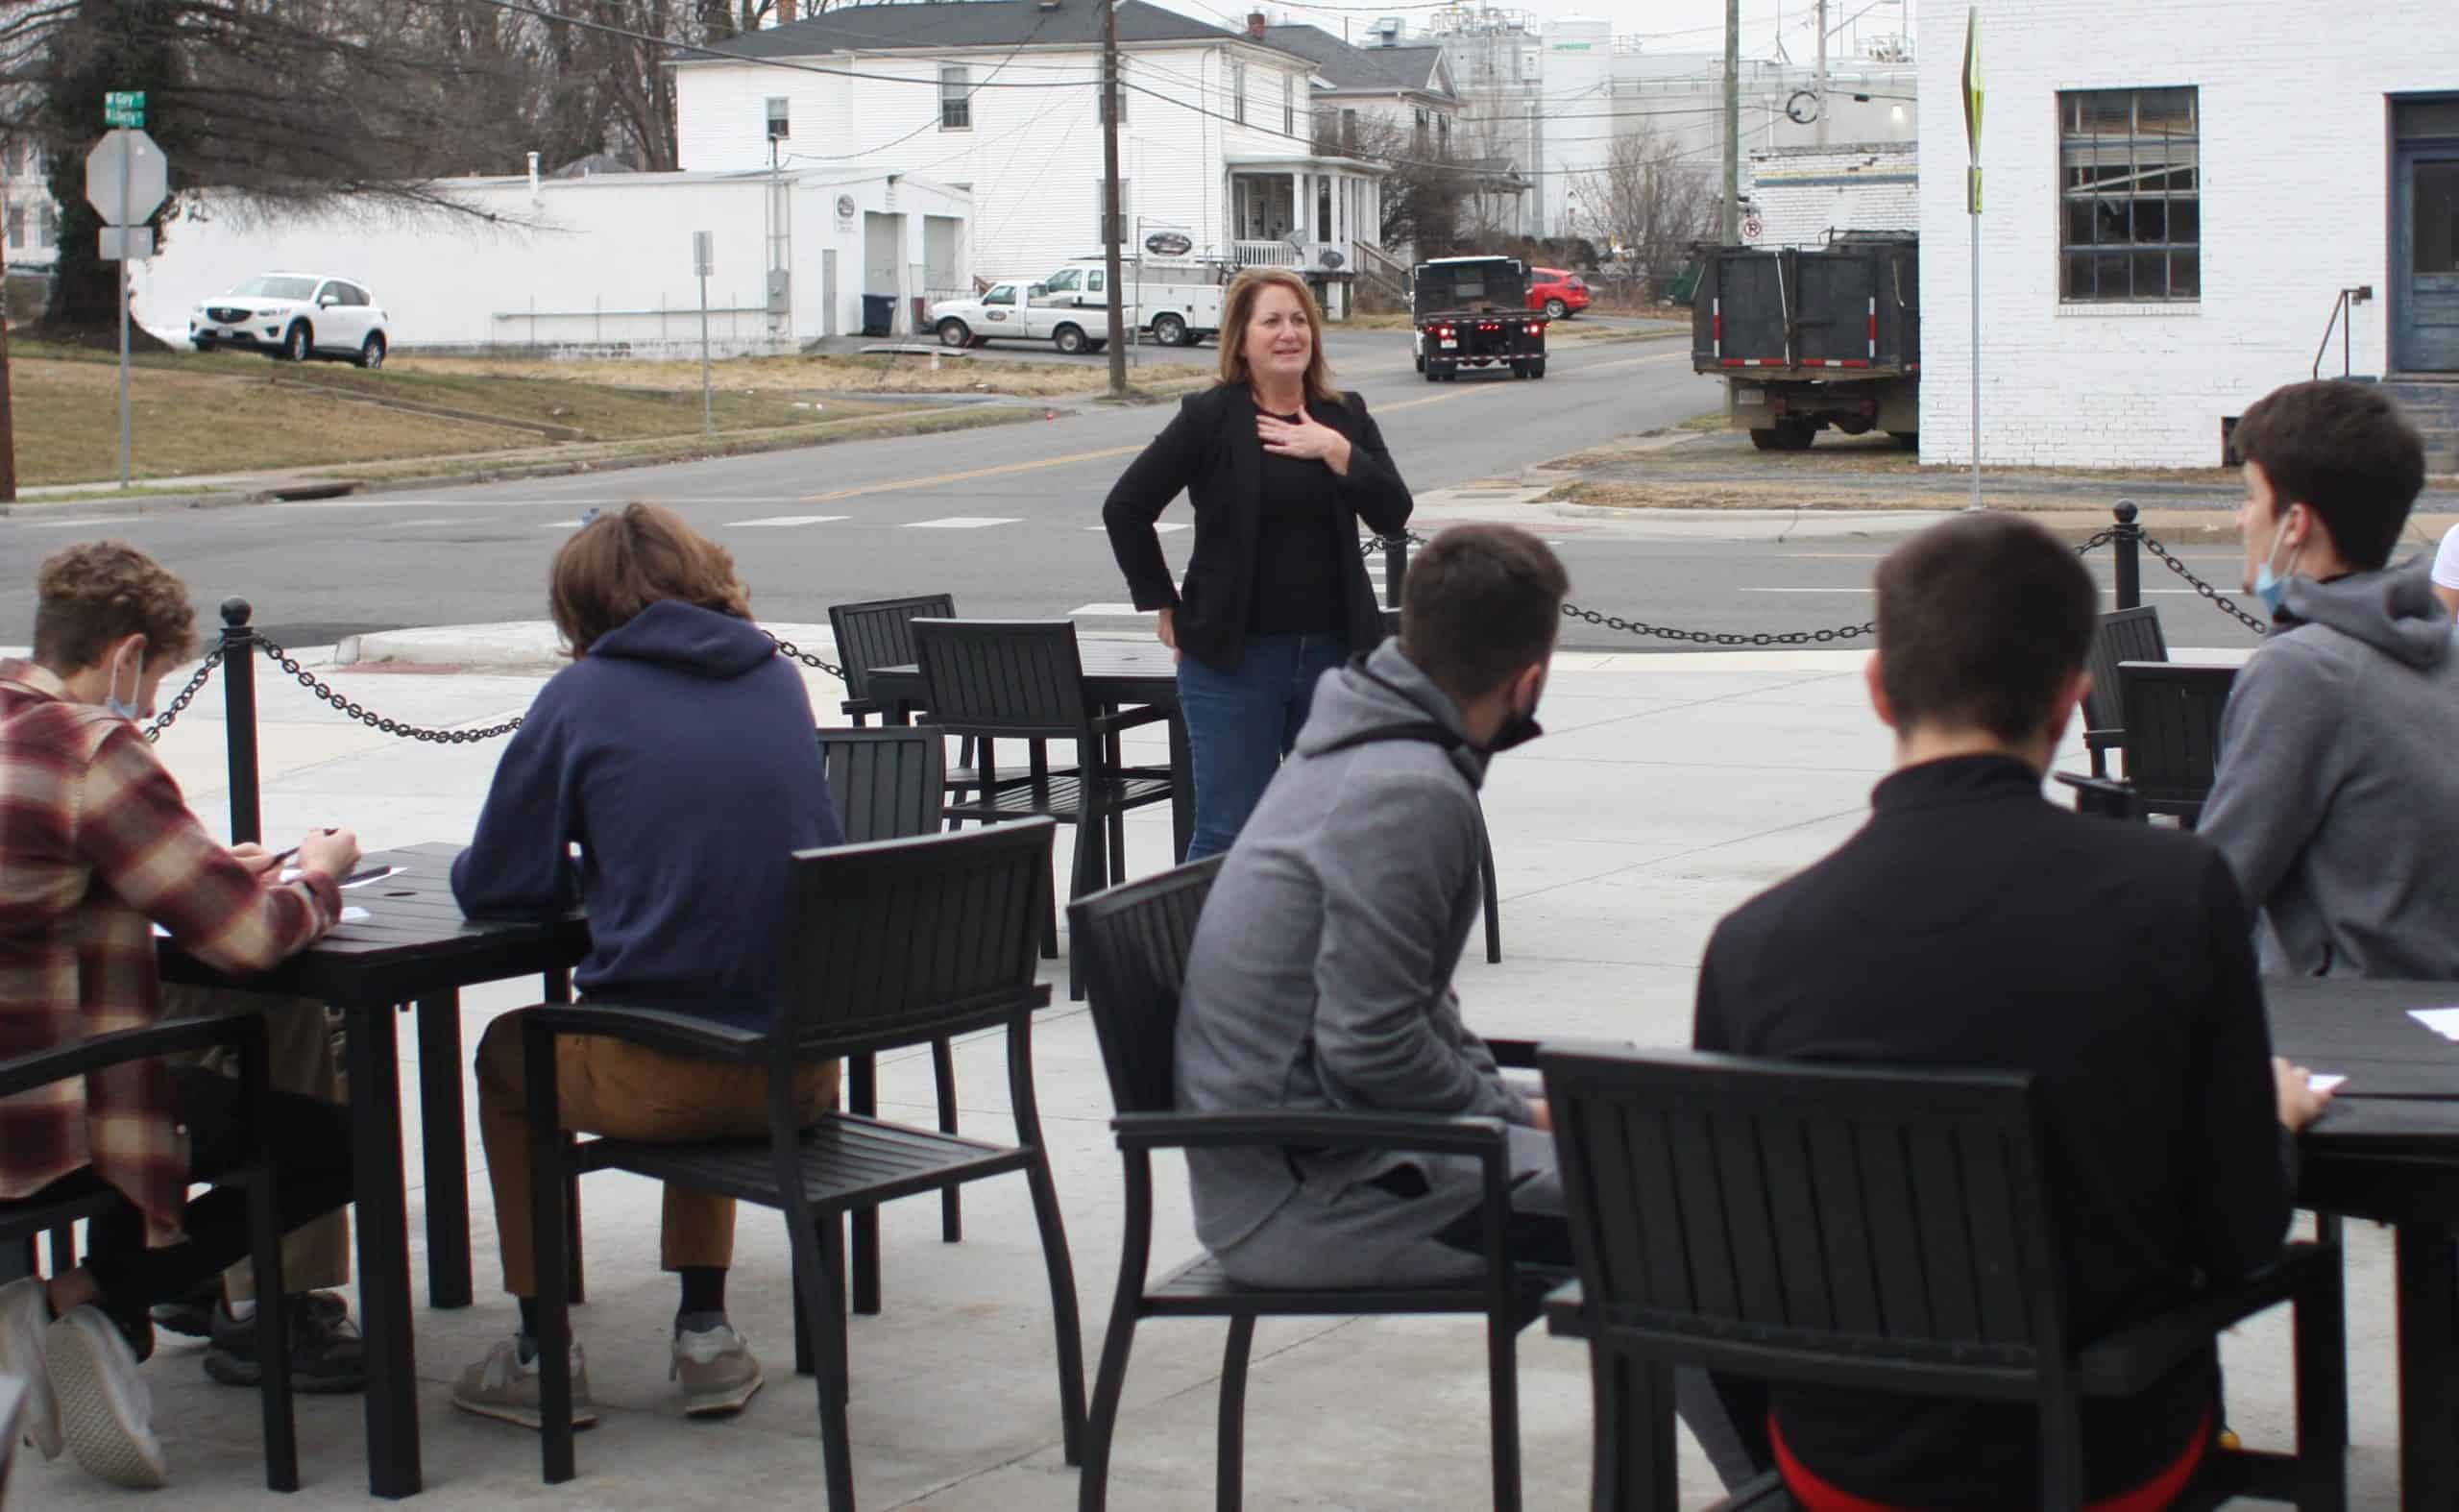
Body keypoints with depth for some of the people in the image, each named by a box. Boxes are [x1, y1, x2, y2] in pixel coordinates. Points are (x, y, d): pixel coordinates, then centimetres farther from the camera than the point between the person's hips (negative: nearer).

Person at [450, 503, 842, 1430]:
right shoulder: (778, 680, 11)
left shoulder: (582, 697, -1)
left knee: (506, 1052, 27)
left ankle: (542, 1356, 27)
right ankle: (705, 1332, 31)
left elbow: (493, 889, 3)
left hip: (658, 1079, -4)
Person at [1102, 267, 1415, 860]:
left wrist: (1335, 450, -14)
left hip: (1334, 653, 4)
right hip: (1236, 656, -4)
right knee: (1228, 834, 0)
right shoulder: (1210, 418, -5)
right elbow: (1125, 508, -3)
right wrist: (1165, 606, -3)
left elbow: (1392, 515, -2)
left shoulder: (1345, 417, 6)